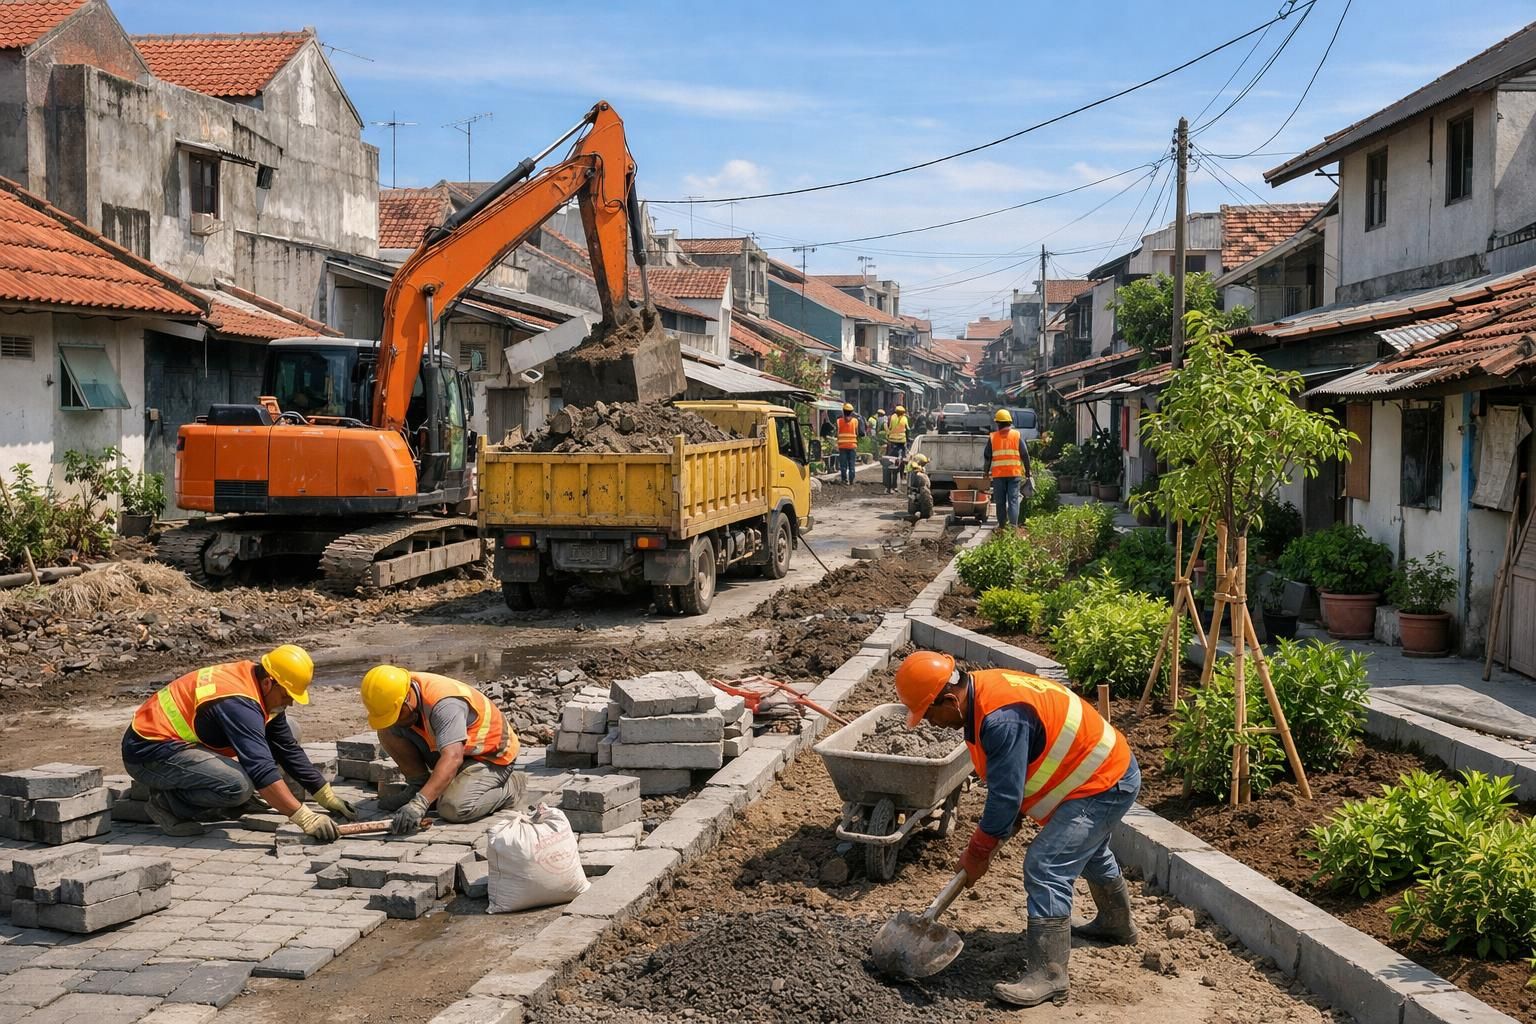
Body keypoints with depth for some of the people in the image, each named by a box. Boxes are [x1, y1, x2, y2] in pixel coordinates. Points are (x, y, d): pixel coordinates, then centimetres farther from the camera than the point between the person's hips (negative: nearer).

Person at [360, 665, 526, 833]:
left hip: (491, 755, -7)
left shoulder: (445, 704, -36)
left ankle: (511, 785, -6)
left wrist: (420, 803, -55)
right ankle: (418, 785, 6)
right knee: (387, 730, -9)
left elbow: (453, 758, -45)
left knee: (453, 809, -31)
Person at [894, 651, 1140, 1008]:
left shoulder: (1002, 718, -35)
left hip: (1103, 785, -11)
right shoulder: (982, 689, -4)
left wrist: (977, 853, -15)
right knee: (1090, 853, 32)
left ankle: (1048, 976, -10)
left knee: (1045, 867, -17)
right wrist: (983, 844, 7)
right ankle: (1118, 924, 58)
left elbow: (1006, 797, -28)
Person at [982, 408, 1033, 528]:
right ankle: (1013, 524, -14)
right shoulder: (1017, 436, 2)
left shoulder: (992, 437, 3)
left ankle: (1002, 525, 11)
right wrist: (1027, 473, 8)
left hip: (998, 474, 0)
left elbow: (987, 457, 6)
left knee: (1000, 501, 8)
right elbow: (1025, 455, 1)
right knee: (1013, 500, -2)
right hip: (1014, 473, 0)